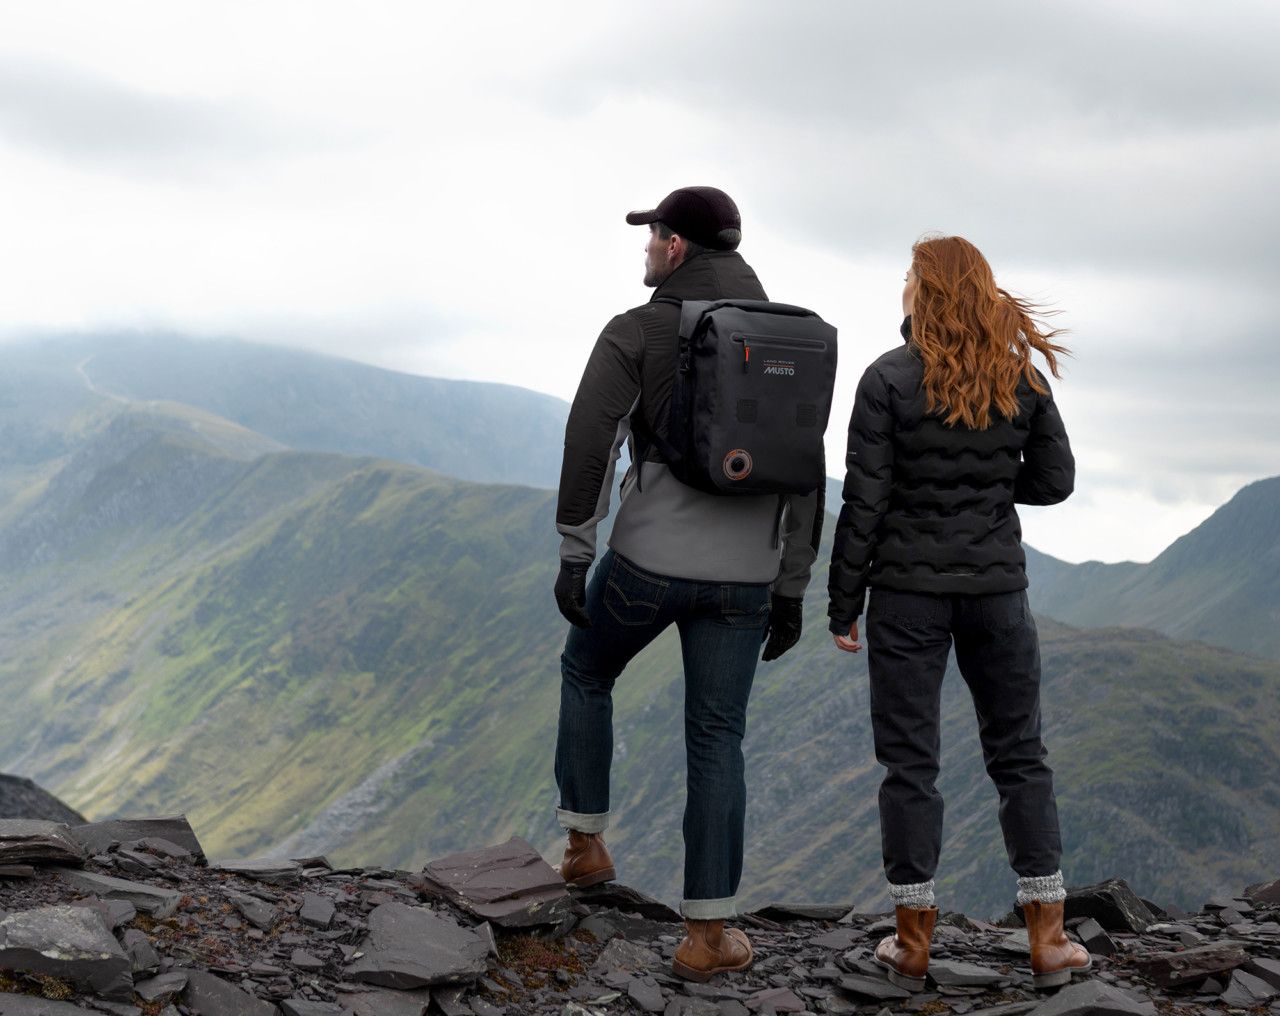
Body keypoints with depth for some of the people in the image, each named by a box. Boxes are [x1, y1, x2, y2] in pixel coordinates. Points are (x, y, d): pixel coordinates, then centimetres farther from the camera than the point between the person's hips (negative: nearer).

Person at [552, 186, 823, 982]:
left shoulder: (635, 332, -3)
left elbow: (590, 447, -12)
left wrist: (573, 557, -6)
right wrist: (792, 589, 12)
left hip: (648, 561, -3)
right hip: (742, 576, 3)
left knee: (587, 672, 27)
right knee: (716, 741, 8)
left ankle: (587, 842, 30)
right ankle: (708, 932, 5)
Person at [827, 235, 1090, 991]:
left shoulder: (890, 379, -10)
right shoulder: (1020, 379, 0)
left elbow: (864, 501, -9)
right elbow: (1055, 480, 6)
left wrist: (844, 605, -2)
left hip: (908, 588, -2)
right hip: (997, 586, 3)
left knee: (910, 760, 5)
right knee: (1020, 756, 12)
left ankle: (914, 944, 9)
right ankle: (1048, 939, 13)